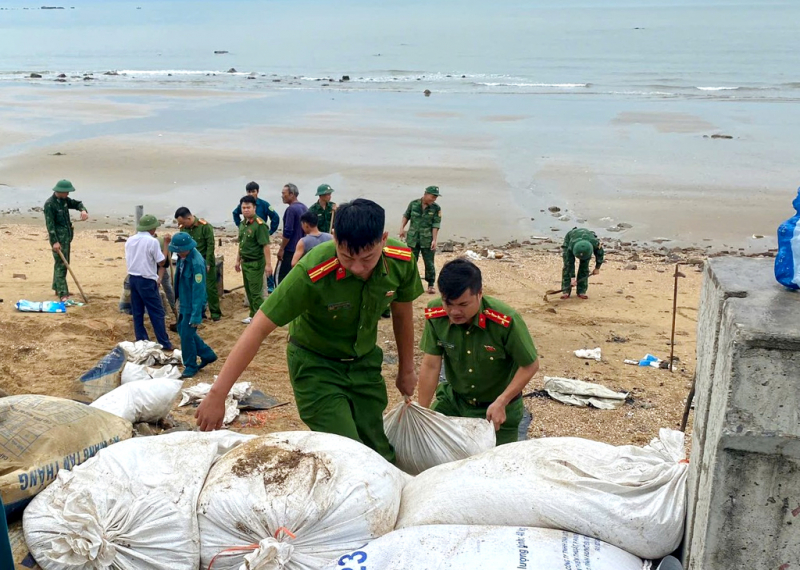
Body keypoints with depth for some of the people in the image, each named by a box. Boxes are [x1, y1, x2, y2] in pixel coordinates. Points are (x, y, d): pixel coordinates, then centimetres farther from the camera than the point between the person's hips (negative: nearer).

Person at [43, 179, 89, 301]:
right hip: (58, 237, -9)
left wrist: (83, 210, -8)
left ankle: (58, 289, 26)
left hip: (67, 236, 9)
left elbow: (77, 203, 18)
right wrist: (55, 241, -23)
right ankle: (62, 294, -12)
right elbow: (50, 224, -20)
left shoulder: (65, 200, 6)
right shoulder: (49, 204, -17)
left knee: (64, 263, 15)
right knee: (61, 265, -11)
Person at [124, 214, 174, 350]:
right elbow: (162, 262, -8)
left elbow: (128, 260, 14)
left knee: (137, 312, 11)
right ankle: (164, 344, 1)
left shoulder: (130, 240, 7)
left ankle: (141, 342, 16)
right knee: (157, 313, -1)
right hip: (147, 280, -7)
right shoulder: (152, 241, -13)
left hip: (132, 278, 7)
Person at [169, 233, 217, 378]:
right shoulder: (183, 257, -1)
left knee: (187, 335, -1)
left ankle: (191, 367, 18)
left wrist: (196, 316, -24)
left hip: (193, 305, -9)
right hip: (184, 303, 9)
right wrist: (179, 299, 22)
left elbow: (199, 290, -25)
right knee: (182, 330, 19)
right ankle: (207, 355, 32)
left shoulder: (196, 263, -27)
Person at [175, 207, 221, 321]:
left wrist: (208, 263, -16)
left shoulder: (205, 226, -15)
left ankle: (215, 312, 9)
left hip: (206, 263, -4)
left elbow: (210, 245, -14)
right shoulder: (183, 229, -1)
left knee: (210, 288, 0)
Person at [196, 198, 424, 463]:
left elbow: (402, 312, 1)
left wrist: (407, 370, 12)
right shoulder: (312, 272, -33)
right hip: (316, 364, -4)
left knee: (380, 455, 8)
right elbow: (259, 329, -29)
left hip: (365, 361, 4)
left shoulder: (402, 261, -20)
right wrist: (217, 395, -29)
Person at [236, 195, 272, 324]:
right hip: (245, 262, 8)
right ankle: (253, 315, 26)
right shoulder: (242, 224, 8)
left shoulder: (259, 224, -18)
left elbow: (265, 246, -22)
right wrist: (238, 260, 19)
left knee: (255, 292, -4)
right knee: (248, 291, 15)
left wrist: (268, 264, -24)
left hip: (256, 263, -8)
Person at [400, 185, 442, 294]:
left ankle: (431, 285, 15)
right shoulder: (413, 204, -2)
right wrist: (402, 228, 1)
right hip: (413, 239, 1)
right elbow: (406, 216, 11)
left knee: (429, 263, 3)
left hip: (427, 240, -1)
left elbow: (436, 225, -9)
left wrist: (434, 240, -15)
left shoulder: (436, 208, -5)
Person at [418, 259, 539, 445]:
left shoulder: (506, 320, -32)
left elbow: (530, 365, -18)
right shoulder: (435, 314, -21)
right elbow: (431, 365, -13)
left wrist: (501, 402, -24)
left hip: (498, 407, -3)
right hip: (452, 399, 3)